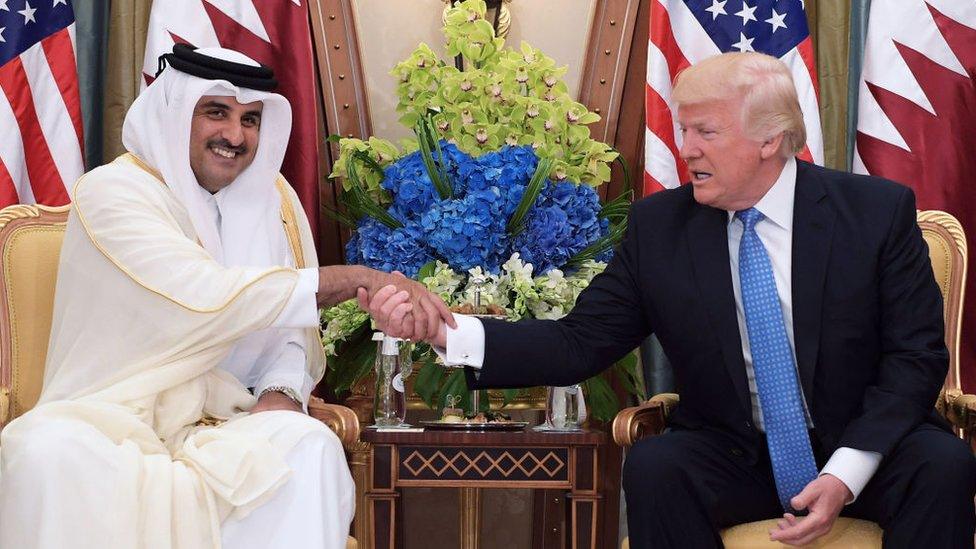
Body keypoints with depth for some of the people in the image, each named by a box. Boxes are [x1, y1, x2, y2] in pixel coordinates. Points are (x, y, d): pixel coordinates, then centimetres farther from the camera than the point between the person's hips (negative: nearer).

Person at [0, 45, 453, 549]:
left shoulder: (272, 197, 9)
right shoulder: (112, 192, -10)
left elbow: (294, 329, 9)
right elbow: (208, 295, -24)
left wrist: (283, 389, -15)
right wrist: (360, 278, -24)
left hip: (222, 422, 4)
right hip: (108, 416, -4)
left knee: (312, 447, -27)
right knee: (47, 455, -36)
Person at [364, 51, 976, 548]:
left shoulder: (879, 210, -6)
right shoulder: (659, 225, -1)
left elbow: (917, 355, -7)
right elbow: (579, 344, -4)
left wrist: (846, 472, -20)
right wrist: (446, 331, -19)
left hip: (866, 449, -1)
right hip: (736, 458, 2)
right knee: (652, 465, -28)